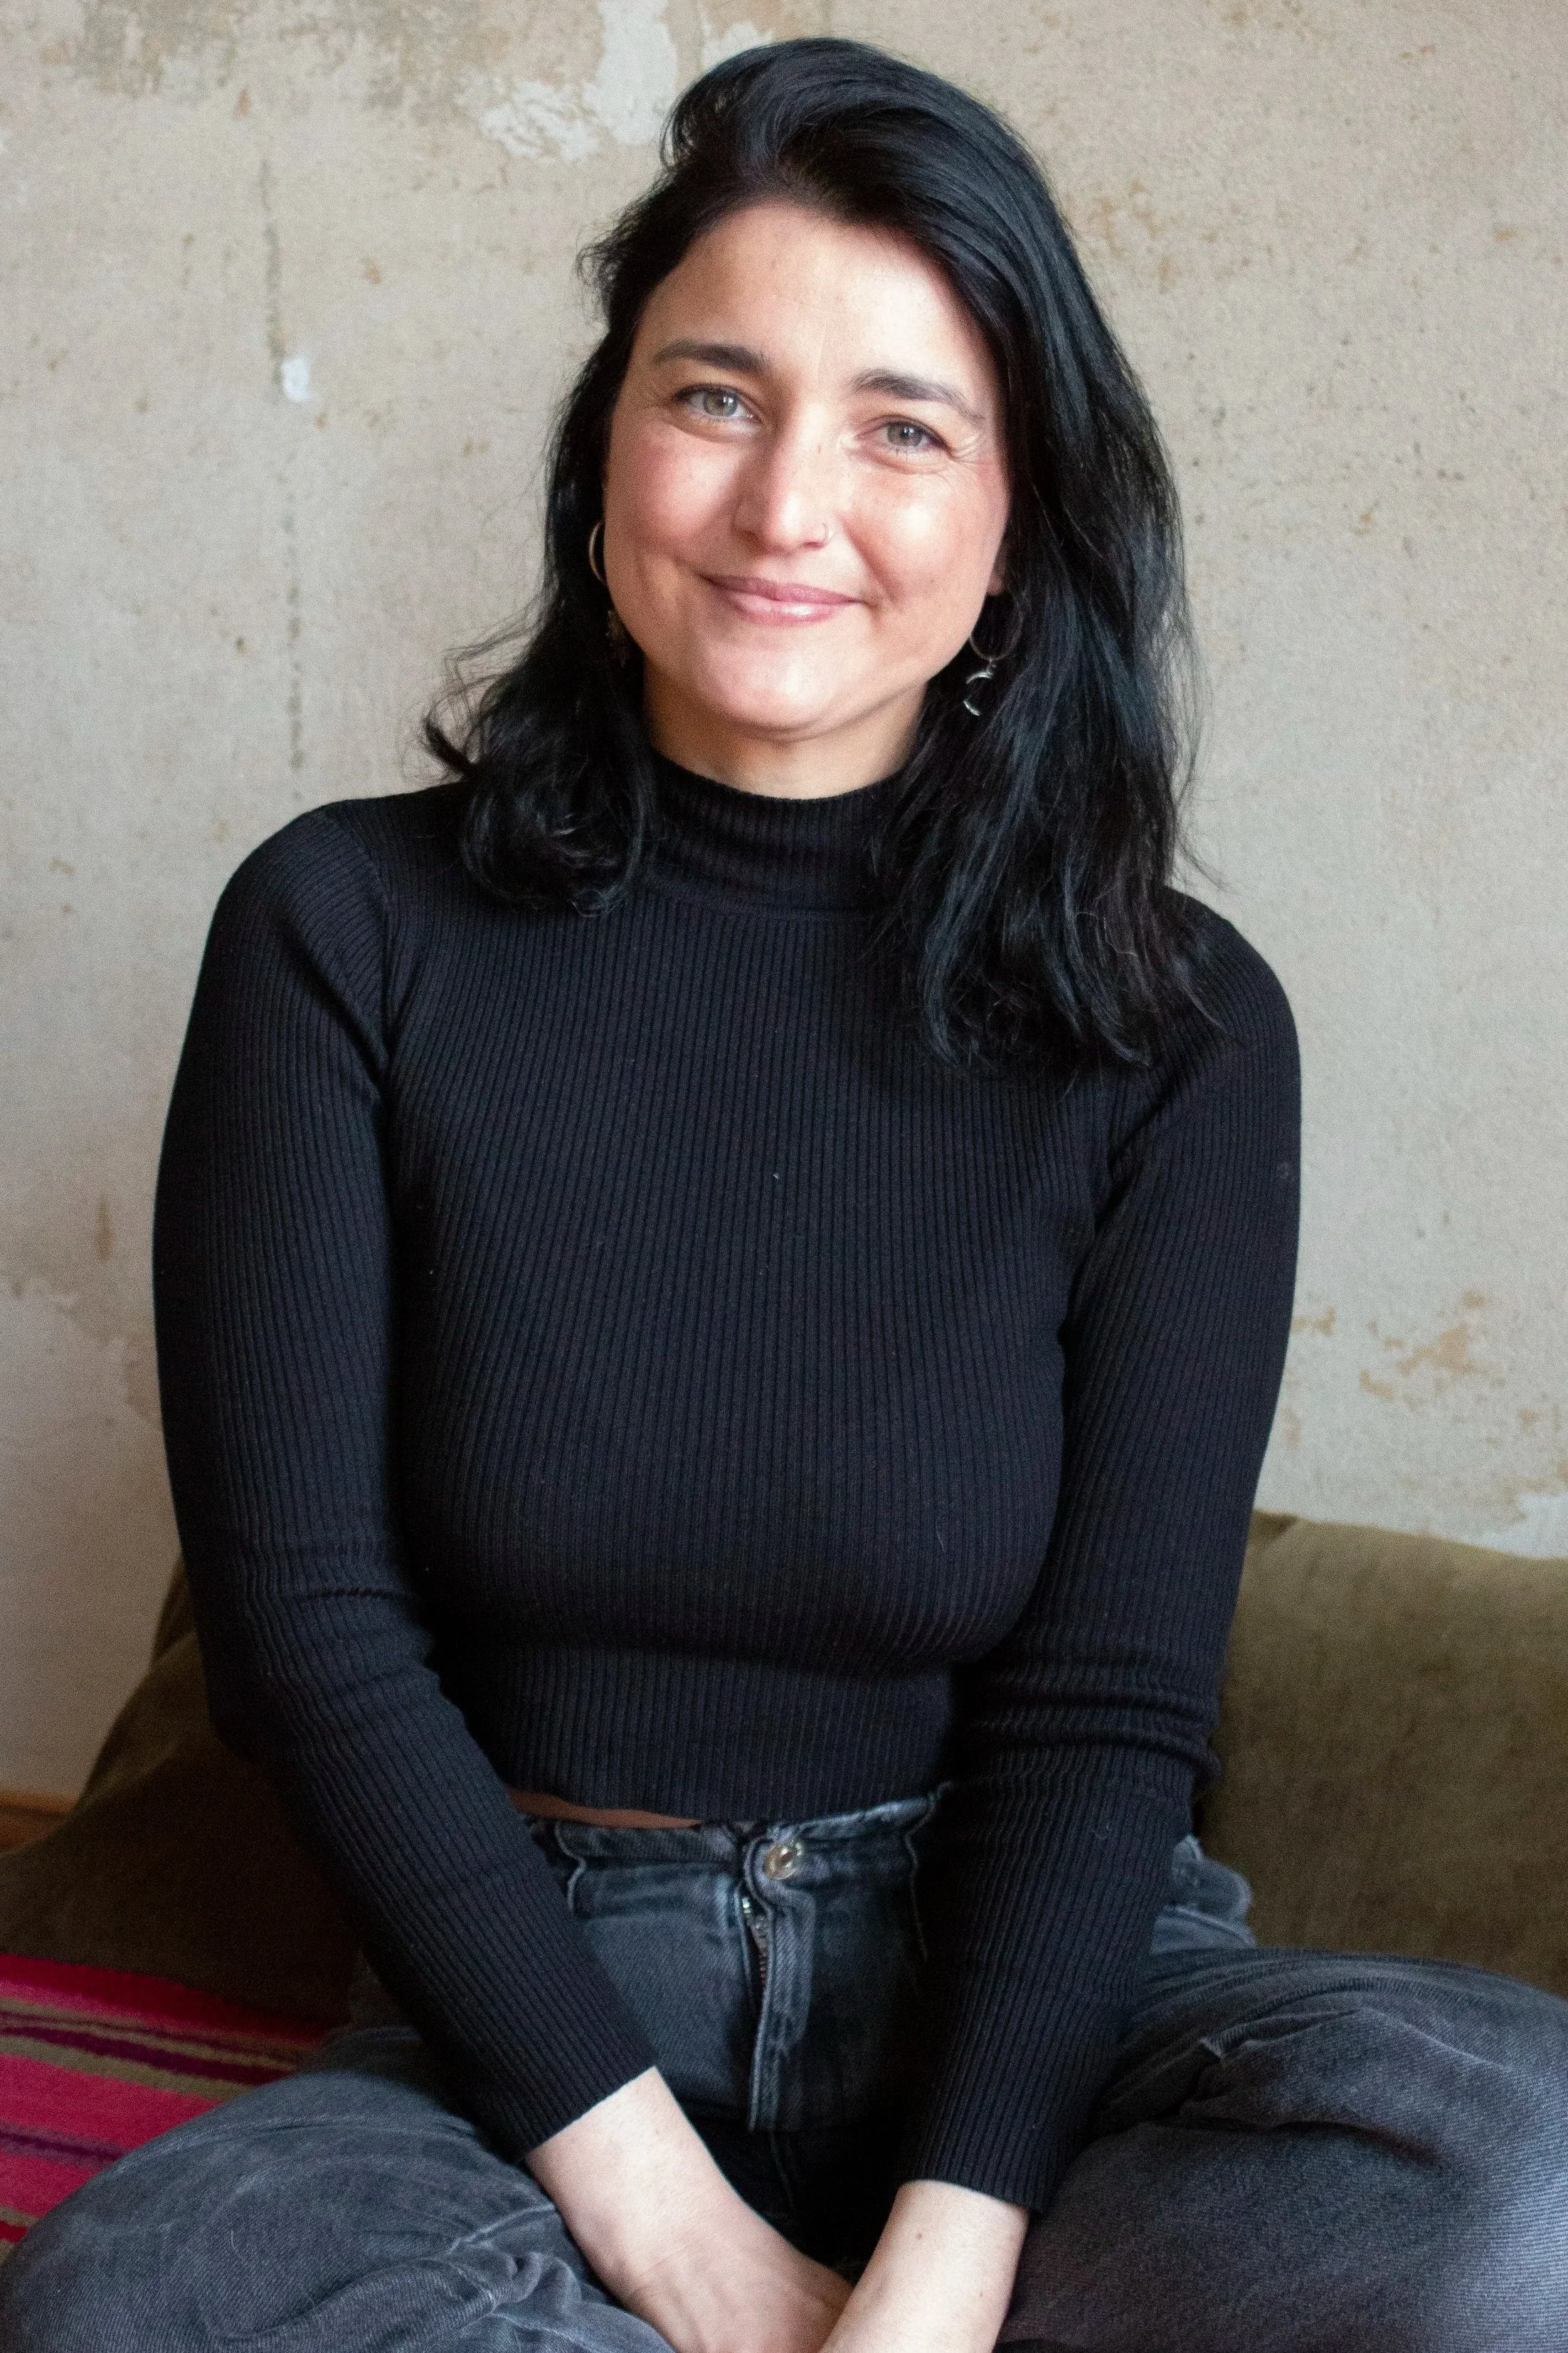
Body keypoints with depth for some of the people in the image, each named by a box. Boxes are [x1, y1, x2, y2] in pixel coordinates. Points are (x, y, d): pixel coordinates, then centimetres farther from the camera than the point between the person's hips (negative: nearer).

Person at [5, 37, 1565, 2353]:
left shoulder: (1177, 1027, -3)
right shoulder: (349, 931, -4)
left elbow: (1109, 1708, -7)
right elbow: (308, 1626, -8)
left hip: (1015, 1989, 1)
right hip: (533, 2007, -1)